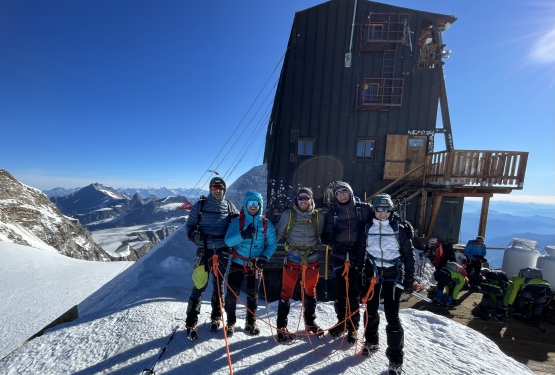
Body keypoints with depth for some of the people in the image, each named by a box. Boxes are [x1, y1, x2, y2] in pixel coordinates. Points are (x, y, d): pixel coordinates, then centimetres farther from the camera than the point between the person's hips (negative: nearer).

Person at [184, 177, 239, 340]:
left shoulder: (230, 206, 3)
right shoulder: (200, 205, -2)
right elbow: (189, 224, 1)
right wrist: (194, 234, -19)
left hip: (222, 250, 2)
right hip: (204, 249, -2)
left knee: (218, 283, 14)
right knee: (200, 284, -2)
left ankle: (216, 316, 34)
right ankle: (191, 323, 17)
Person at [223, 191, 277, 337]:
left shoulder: (266, 224, -5)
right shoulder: (237, 221, -8)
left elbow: (272, 244, -1)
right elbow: (228, 241, -17)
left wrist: (264, 257, -16)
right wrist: (243, 235, -34)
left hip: (255, 265, 1)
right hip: (238, 263, -1)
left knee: (253, 295, 14)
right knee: (232, 294, 2)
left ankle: (251, 322, 36)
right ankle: (230, 323, 27)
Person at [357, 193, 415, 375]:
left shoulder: (399, 228, -6)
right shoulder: (367, 228, -1)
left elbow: (409, 254, -1)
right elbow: (360, 251, 5)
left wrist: (409, 280, -3)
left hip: (393, 275, -2)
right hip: (372, 273, 2)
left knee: (392, 317, -1)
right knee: (371, 311, 16)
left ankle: (395, 359, 19)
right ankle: (371, 342, 40)